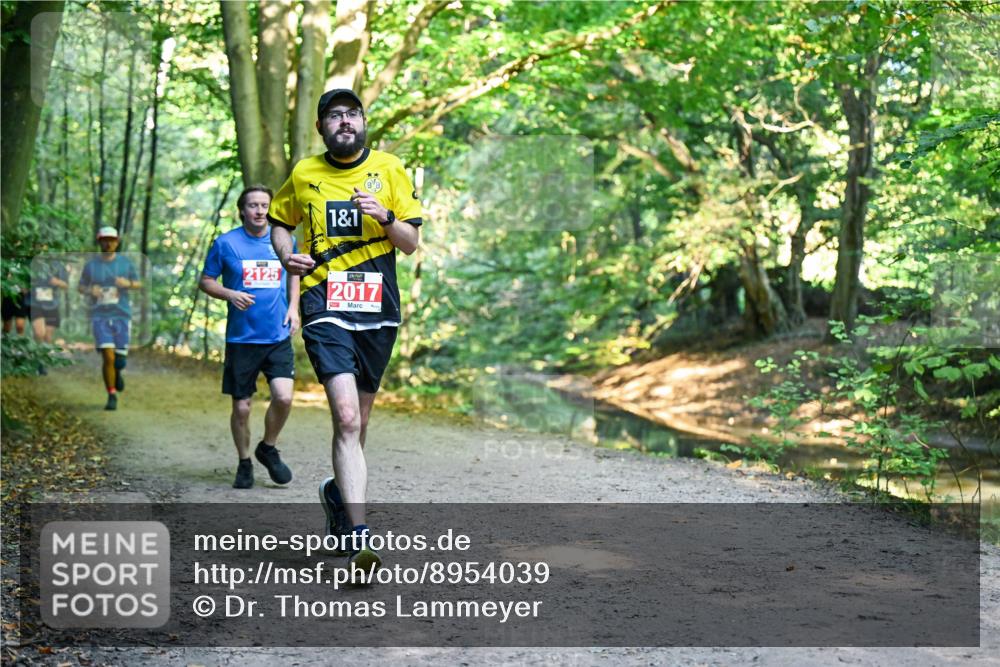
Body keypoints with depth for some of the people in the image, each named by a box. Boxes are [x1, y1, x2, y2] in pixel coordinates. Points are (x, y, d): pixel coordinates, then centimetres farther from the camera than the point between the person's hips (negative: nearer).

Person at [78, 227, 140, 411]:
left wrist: (128, 283, -13)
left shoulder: (125, 262, 4)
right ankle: (112, 396, 0)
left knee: (119, 360, 2)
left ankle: (117, 371, 39)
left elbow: (139, 284, 10)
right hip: (100, 317, -1)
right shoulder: (91, 265, 4)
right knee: (108, 357, -13)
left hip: (122, 315, 1)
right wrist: (89, 290, -11)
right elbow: (80, 287, 13)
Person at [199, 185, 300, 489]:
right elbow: (205, 281, 6)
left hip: (278, 336, 1)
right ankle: (244, 463, 25)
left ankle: (268, 448, 12)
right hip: (241, 338, -1)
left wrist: (293, 307, 7)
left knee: (283, 397, -15)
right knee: (241, 407, 3)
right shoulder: (226, 243, -2)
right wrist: (230, 294, -13)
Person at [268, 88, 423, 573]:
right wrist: (287, 255, 3)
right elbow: (279, 222, 24)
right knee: (347, 420, -17)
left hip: (378, 308, 2)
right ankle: (358, 536, -19)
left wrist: (385, 217, -13)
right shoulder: (303, 175, 7)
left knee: (358, 422, 13)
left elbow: (411, 243, 7)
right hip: (325, 309, -2)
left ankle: (338, 491, 42)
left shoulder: (388, 169, 7)